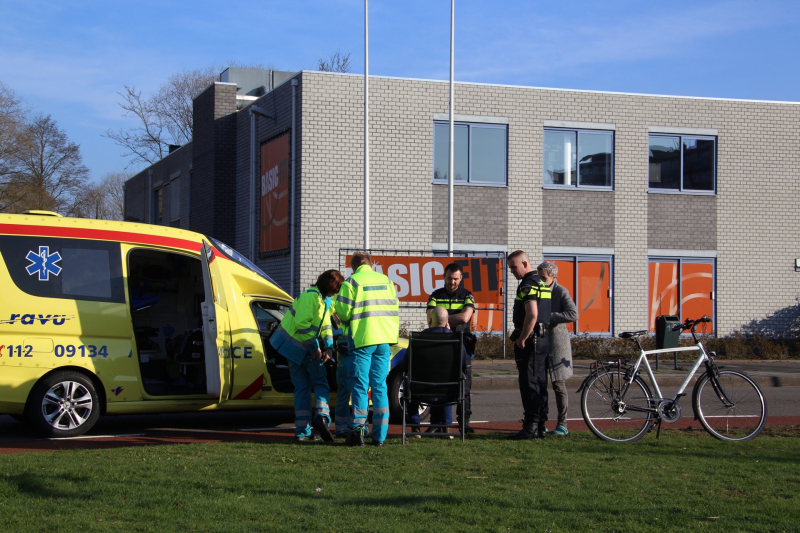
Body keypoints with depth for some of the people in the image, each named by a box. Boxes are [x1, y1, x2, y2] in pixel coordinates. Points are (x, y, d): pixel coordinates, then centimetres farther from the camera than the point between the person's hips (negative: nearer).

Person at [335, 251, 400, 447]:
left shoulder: (351, 282, -3)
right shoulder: (386, 281, 13)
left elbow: (343, 312, -6)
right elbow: (394, 309, 13)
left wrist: (348, 321, 15)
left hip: (362, 340, -4)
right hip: (384, 341, 4)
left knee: (360, 387, 0)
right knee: (380, 386, 8)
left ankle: (357, 432, -4)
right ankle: (379, 436, 7)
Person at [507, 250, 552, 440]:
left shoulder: (528, 285, -14)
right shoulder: (542, 283, 17)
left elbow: (532, 314, -24)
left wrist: (521, 339, -18)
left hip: (530, 340, -10)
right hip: (543, 339, 10)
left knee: (529, 384, -7)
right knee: (540, 383, 11)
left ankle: (531, 427, -7)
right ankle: (541, 426, 15)